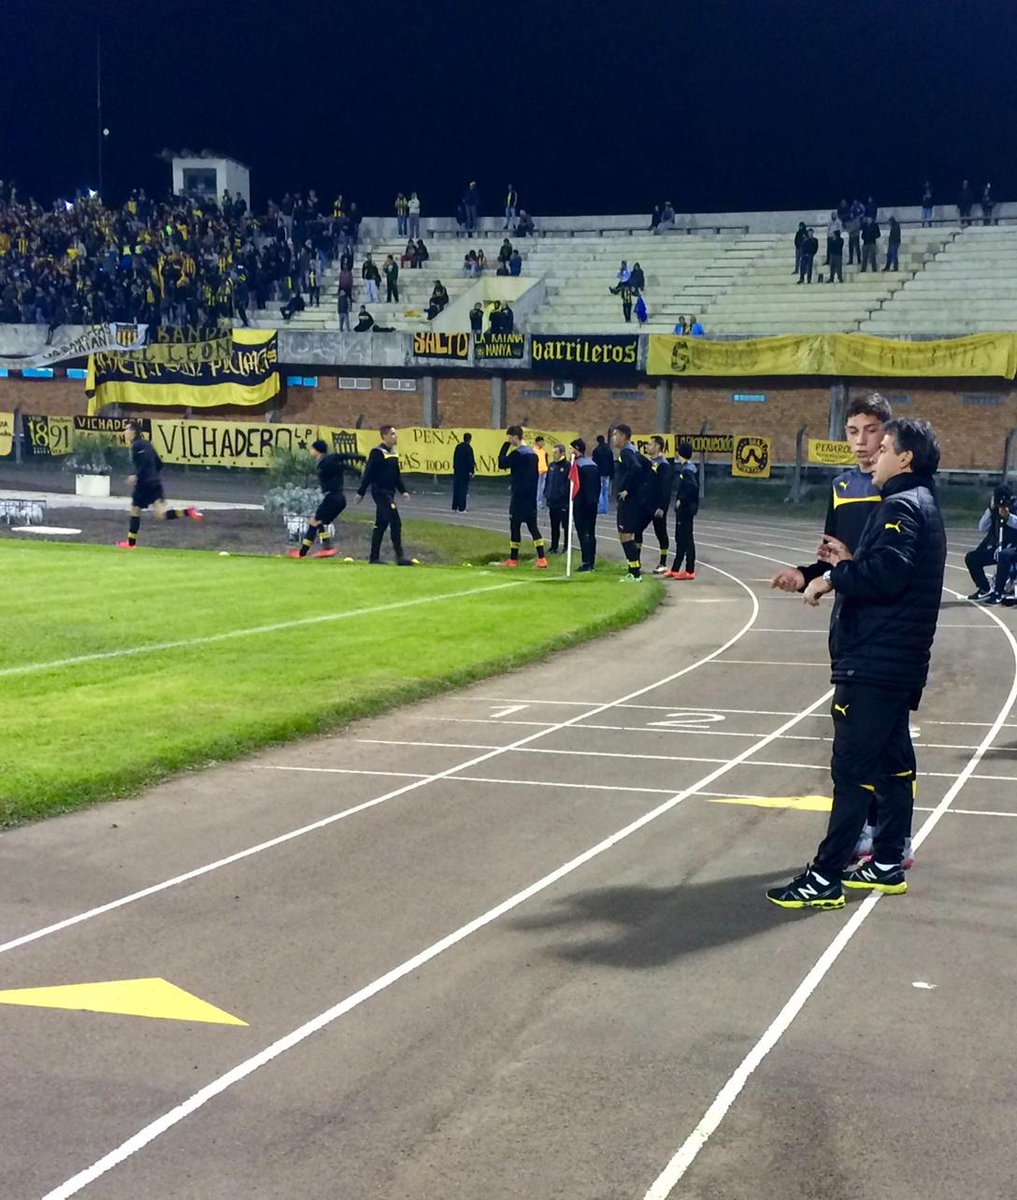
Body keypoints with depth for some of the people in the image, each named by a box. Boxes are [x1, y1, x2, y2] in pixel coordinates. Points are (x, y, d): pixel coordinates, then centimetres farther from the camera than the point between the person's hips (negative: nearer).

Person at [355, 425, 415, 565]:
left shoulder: (394, 452, 13)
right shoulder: (377, 453, -13)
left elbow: (397, 474, 18)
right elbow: (368, 473, -13)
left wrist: (403, 490, 9)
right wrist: (361, 492, -13)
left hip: (389, 493, 9)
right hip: (380, 492, -9)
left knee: (381, 525, 11)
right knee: (396, 523, -13)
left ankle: (374, 557, 16)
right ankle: (399, 556, -12)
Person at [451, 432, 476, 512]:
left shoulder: (458, 447, 8)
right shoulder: (468, 448, -14)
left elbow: (454, 458, 13)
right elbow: (470, 461, -15)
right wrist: (472, 471, -9)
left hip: (457, 471, 7)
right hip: (465, 472, -7)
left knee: (456, 489, 12)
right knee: (463, 490, -2)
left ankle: (454, 507, 15)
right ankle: (461, 508, -3)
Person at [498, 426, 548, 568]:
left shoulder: (517, 453, -15)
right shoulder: (533, 453, 12)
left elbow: (501, 464, -12)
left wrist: (506, 446, -7)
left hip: (519, 496, -8)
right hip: (531, 496, 8)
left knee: (515, 525, 2)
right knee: (532, 525, 6)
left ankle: (513, 559, 8)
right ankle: (541, 559, -3)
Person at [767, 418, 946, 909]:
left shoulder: (901, 506, -14)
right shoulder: (923, 505, 17)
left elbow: (888, 573, -27)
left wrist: (833, 578, -14)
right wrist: (850, 562, 7)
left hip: (872, 663, -10)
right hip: (900, 662, 10)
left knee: (852, 768, -9)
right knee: (892, 763, 14)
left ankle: (825, 878, -8)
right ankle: (887, 864, 22)